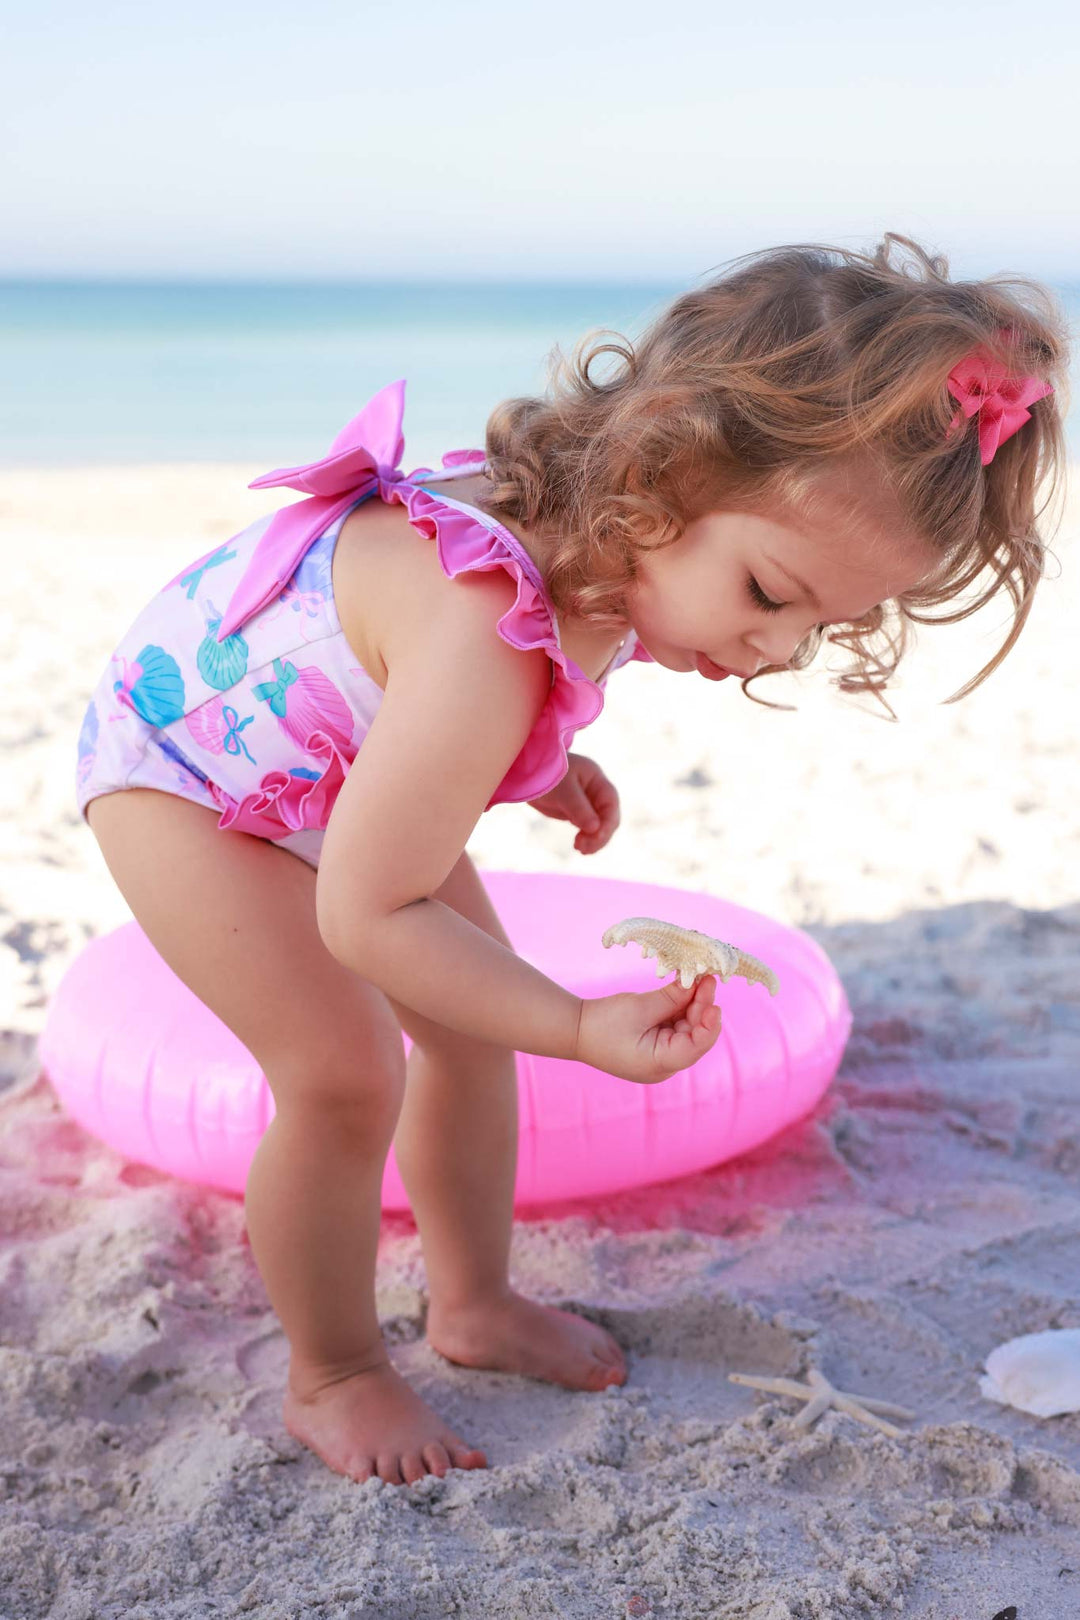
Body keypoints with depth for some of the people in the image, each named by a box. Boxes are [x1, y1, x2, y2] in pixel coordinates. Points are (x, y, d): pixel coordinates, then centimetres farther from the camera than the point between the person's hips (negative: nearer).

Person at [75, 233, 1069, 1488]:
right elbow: (367, 918, -37)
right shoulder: (487, 653, -46)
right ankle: (332, 1376, 11)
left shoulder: (596, 533, -17)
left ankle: (472, 1303, 29)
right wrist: (584, 1029, -35)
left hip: (324, 757, 8)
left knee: (471, 1018, 7)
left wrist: (537, 768, -7)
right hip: (179, 762, -8)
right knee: (345, 1075, -15)